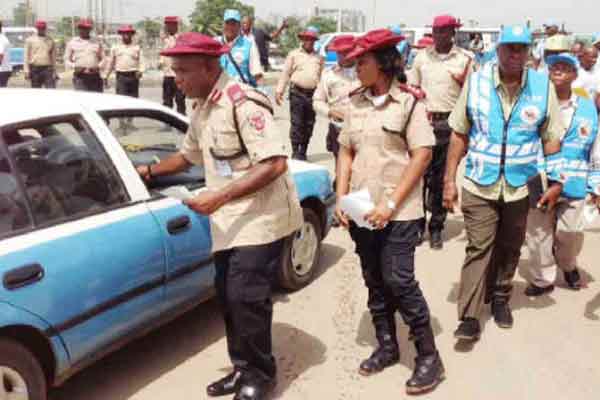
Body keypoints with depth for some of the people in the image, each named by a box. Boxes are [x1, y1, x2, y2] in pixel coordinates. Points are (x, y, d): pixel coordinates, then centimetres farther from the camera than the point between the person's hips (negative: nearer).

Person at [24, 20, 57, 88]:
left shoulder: (50, 40, 10)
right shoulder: (30, 40, 6)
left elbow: (53, 57, 10)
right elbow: (26, 56, 4)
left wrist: (54, 71, 4)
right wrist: (26, 71, -5)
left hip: (48, 69, 0)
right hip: (35, 69, 0)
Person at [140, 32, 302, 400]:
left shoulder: (242, 102, -18)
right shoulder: (203, 109, 10)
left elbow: (275, 164, -25)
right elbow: (189, 155, 28)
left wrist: (220, 197, -27)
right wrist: (149, 171, 19)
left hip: (260, 218, -9)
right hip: (229, 222, 9)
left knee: (246, 297, -7)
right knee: (228, 296, 12)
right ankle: (243, 368, 28)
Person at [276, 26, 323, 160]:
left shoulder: (319, 58, 14)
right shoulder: (294, 54, 6)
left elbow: (321, 76, 16)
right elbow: (285, 73, 4)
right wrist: (279, 91, -3)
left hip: (313, 94, 3)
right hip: (297, 93, -3)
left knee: (309, 125, 7)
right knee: (297, 124, -6)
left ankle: (303, 153, 17)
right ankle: (295, 152, 0)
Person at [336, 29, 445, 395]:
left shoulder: (408, 102, -9)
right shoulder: (357, 103, 6)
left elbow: (422, 155, -12)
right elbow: (346, 151, 11)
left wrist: (391, 204, -17)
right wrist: (341, 198, -1)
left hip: (398, 212, -5)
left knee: (400, 282, -5)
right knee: (374, 282, 12)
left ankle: (429, 357, 11)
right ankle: (387, 346, 29)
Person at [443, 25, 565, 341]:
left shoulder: (543, 86, -4)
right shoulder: (476, 83, -5)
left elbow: (551, 139, 2)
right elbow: (459, 135, 0)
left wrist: (556, 182, -4)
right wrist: (449, 179, -3)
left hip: (520, 186, 1)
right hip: (479, 185, -1)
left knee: (509, 249, 15)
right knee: (478, 249, -2)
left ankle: (500, 298, 36)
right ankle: (469, 317, 2)